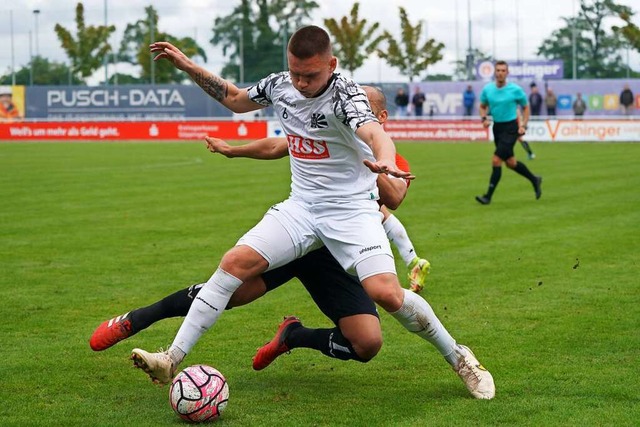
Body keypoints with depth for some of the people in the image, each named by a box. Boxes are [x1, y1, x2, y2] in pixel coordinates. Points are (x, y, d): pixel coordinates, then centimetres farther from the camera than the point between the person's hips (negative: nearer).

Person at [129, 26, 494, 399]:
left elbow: (374, 133, -40)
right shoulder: (279, 85, 0)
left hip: (353, 210, -5)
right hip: (301, 207, 5)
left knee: (387, 293, -22)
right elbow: (236, 99, 21)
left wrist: (385, 161, -63)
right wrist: (187, 66, 13)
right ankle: (173, 360, -11)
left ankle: (459, 357, 2)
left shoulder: (345, 95, -19)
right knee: (236, 261, -14)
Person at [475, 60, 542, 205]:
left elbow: (525, 107, 3)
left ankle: (488, 196, -8)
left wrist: (523, 125, -8)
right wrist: (484, 118, -5)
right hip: (497, 127, 5)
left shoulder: (516, 90, -11)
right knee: (510, 162, 15)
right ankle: (534, 180, 39)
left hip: (511, 128, -5)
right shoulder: (487, 89, -1)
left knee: (496, 161, -15)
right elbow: (483, 106, 15)